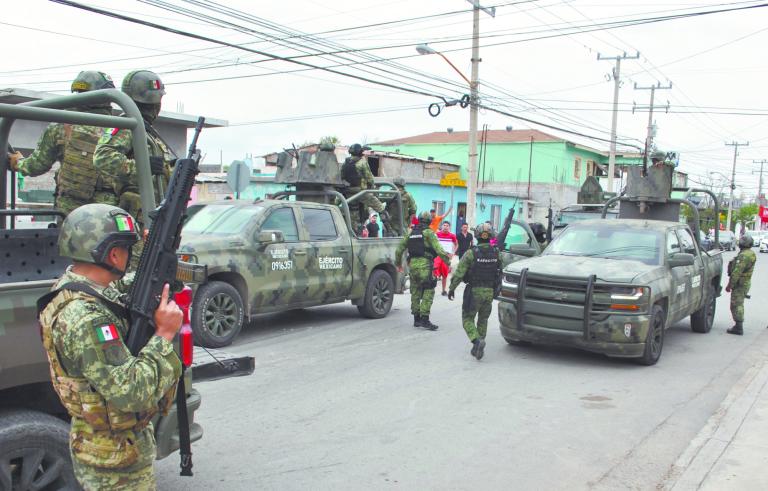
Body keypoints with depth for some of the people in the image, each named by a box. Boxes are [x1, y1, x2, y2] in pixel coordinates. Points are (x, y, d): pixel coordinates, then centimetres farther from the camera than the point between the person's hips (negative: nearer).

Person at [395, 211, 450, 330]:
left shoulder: (410, 233, 15)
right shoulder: (428, 233, -3)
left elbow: (399, 249, 17)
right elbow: (438, 249, -12)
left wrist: (398, 263, 29)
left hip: (412, 264, 6)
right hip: (424, 265, -6)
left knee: (415, 292, 13)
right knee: (428, 292, -5)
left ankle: (417, 319, 18)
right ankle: (425, 319, -11)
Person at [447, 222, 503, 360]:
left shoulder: (471, 253, -13)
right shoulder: (497, 253, -2)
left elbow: (459, 273, -12)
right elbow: (501, 272, 6)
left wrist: (452, 288, -1)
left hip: (474, 292, -4)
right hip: (490, 292, 4)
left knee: (467, 319, 9)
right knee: (483, 320, 19)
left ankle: (477, 340, -15)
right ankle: (478, 348, 20)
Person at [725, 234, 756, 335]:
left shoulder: (744, 255, -21)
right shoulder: (750, 253, 13)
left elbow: (737, 272, -24)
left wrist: (730, 285, -18)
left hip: (740, 284, -10)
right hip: (745, 283, 10)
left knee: (736, 306, -7)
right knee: (739, 305, 18)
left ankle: (738, 327, -6)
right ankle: (739, 326, 25)